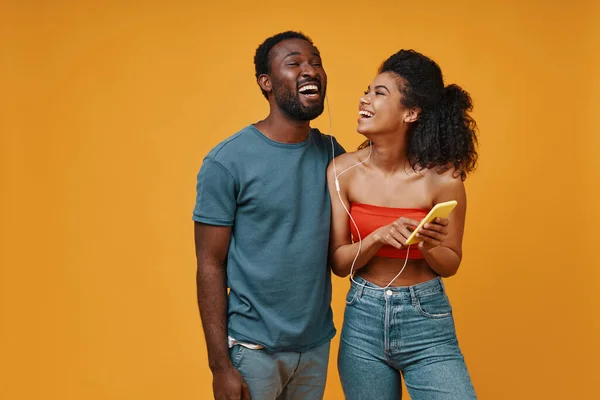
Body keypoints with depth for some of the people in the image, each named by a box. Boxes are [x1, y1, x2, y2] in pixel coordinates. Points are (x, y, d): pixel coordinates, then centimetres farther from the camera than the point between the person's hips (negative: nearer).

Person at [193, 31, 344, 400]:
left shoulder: (332, 153, 1)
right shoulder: (227, 161, -12)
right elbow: (210, 266, -10)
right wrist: (220, 365, -13)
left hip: (318, 342, 5)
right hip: (253, 348, -4)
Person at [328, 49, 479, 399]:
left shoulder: (441, 179, -12)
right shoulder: (343, 170, -7)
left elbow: (450, 265, 1)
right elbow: (339, 263, -3)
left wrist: (429, 247, -19)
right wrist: (378, 238, -20)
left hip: (427, 321, -2)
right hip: (363, 320, 2)